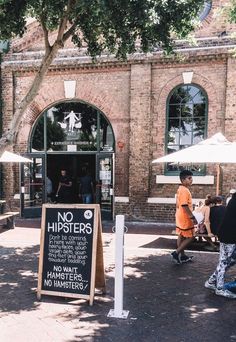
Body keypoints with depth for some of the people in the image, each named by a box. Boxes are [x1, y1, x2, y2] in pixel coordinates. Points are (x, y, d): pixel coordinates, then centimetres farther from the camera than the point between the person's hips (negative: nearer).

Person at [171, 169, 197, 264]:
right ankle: (176, 253, -2)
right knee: (190, 237, -1)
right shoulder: (185, 190, -21)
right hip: (185, 218, -10)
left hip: (181, 217, 10)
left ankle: (182, 256, 23)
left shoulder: (180, 189, 11)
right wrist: (192, 217, -23)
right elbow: (184, 206, -27)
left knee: (181, 236, 14)